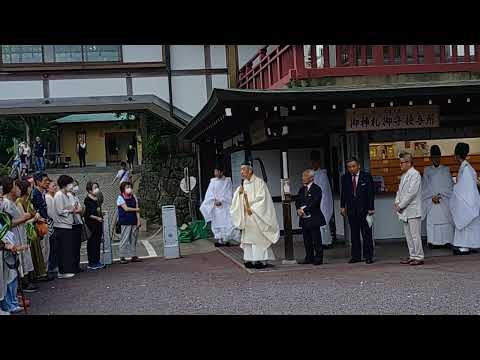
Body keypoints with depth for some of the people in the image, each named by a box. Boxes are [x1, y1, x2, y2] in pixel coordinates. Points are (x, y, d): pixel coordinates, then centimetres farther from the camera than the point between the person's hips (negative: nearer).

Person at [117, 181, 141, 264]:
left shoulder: (134, 197, 12)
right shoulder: (120, 197, -2)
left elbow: (137, 210, 8)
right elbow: (126, 208, -11)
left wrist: (138, 221, 1)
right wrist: (136, 209, -1)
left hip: (134, 222, 5)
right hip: (125, 222, -5)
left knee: (134, 239, 8)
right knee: (124, 240, -4)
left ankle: (133, 256, 15)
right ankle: (122, 257, 1)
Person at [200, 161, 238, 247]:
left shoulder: (227, 181, 1)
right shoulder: (213, 181, 10)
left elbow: (229, 194, -3)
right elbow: (210, 193, 5)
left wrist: (221, 201, -13)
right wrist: (215, 201, -11)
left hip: (225, 205, -3)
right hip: (215, 206, 3)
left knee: (226, 223, -10)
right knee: (217, 222, 1)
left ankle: (225, 239, -4)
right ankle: (218, 239, 5)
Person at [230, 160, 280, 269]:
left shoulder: (259, 182, -6)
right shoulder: (243, 184, 14)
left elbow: (262, 198, -13)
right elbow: (236, 202, 13)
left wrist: (252, 208, -14)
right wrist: (239, 192, -7)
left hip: (257, 216, -6)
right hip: (247, 217, 6)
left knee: (259, 238, -6)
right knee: (248, 238, 4)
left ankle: (262, 260, -3)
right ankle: (251, 260, 7)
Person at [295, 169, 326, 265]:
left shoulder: (316, 189, -7)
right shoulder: (302, 189, 16)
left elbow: (315, 203, -17)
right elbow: (297, 201, 13)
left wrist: (304, 209, -16)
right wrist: (299, 209, -7)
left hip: (314, 219, -7)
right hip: (304, 219, 7)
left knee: (316, 239, -3)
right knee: (307, 240, 11)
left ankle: (318, 258, 3)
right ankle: (309, 258, 18)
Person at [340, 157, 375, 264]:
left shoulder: (366, 176, -2)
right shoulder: (345, 178, 7)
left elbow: (371, 193, -4)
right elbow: (343, 193, 11)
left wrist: (371, 208, -9)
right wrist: (342, 206, 3)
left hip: (364, 209, -3)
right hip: (351, 210, 3)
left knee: (367, 234, 1)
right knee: (354, 234, 8)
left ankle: (368, 256, 7)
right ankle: (356, 256, 14)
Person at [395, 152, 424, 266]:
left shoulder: (415, 174, -10)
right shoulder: (403, 175, 18)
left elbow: (411, 192, -17)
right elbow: (400, 190, 21)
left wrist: (401, 205, -13)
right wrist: (397, 202, 3)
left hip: (413, 210, -9)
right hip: (404, 211, 9)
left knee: (415, 235, -6)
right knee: (408, 235, 11)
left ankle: (419, 257, 0)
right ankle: (412, 256, 18)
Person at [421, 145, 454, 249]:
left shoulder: (446, 170, 8)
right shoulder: (427, 171, 11)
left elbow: (449, 186, 2)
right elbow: (425, 187, 6)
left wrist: (440, 196, -10)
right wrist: (432, 197, -8)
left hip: (445, 202, -1)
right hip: (431, 202, 1)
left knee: (445, 220, -7)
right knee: (432, 220, -7)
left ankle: (447, 241, -5)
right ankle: (433, 242, -6)